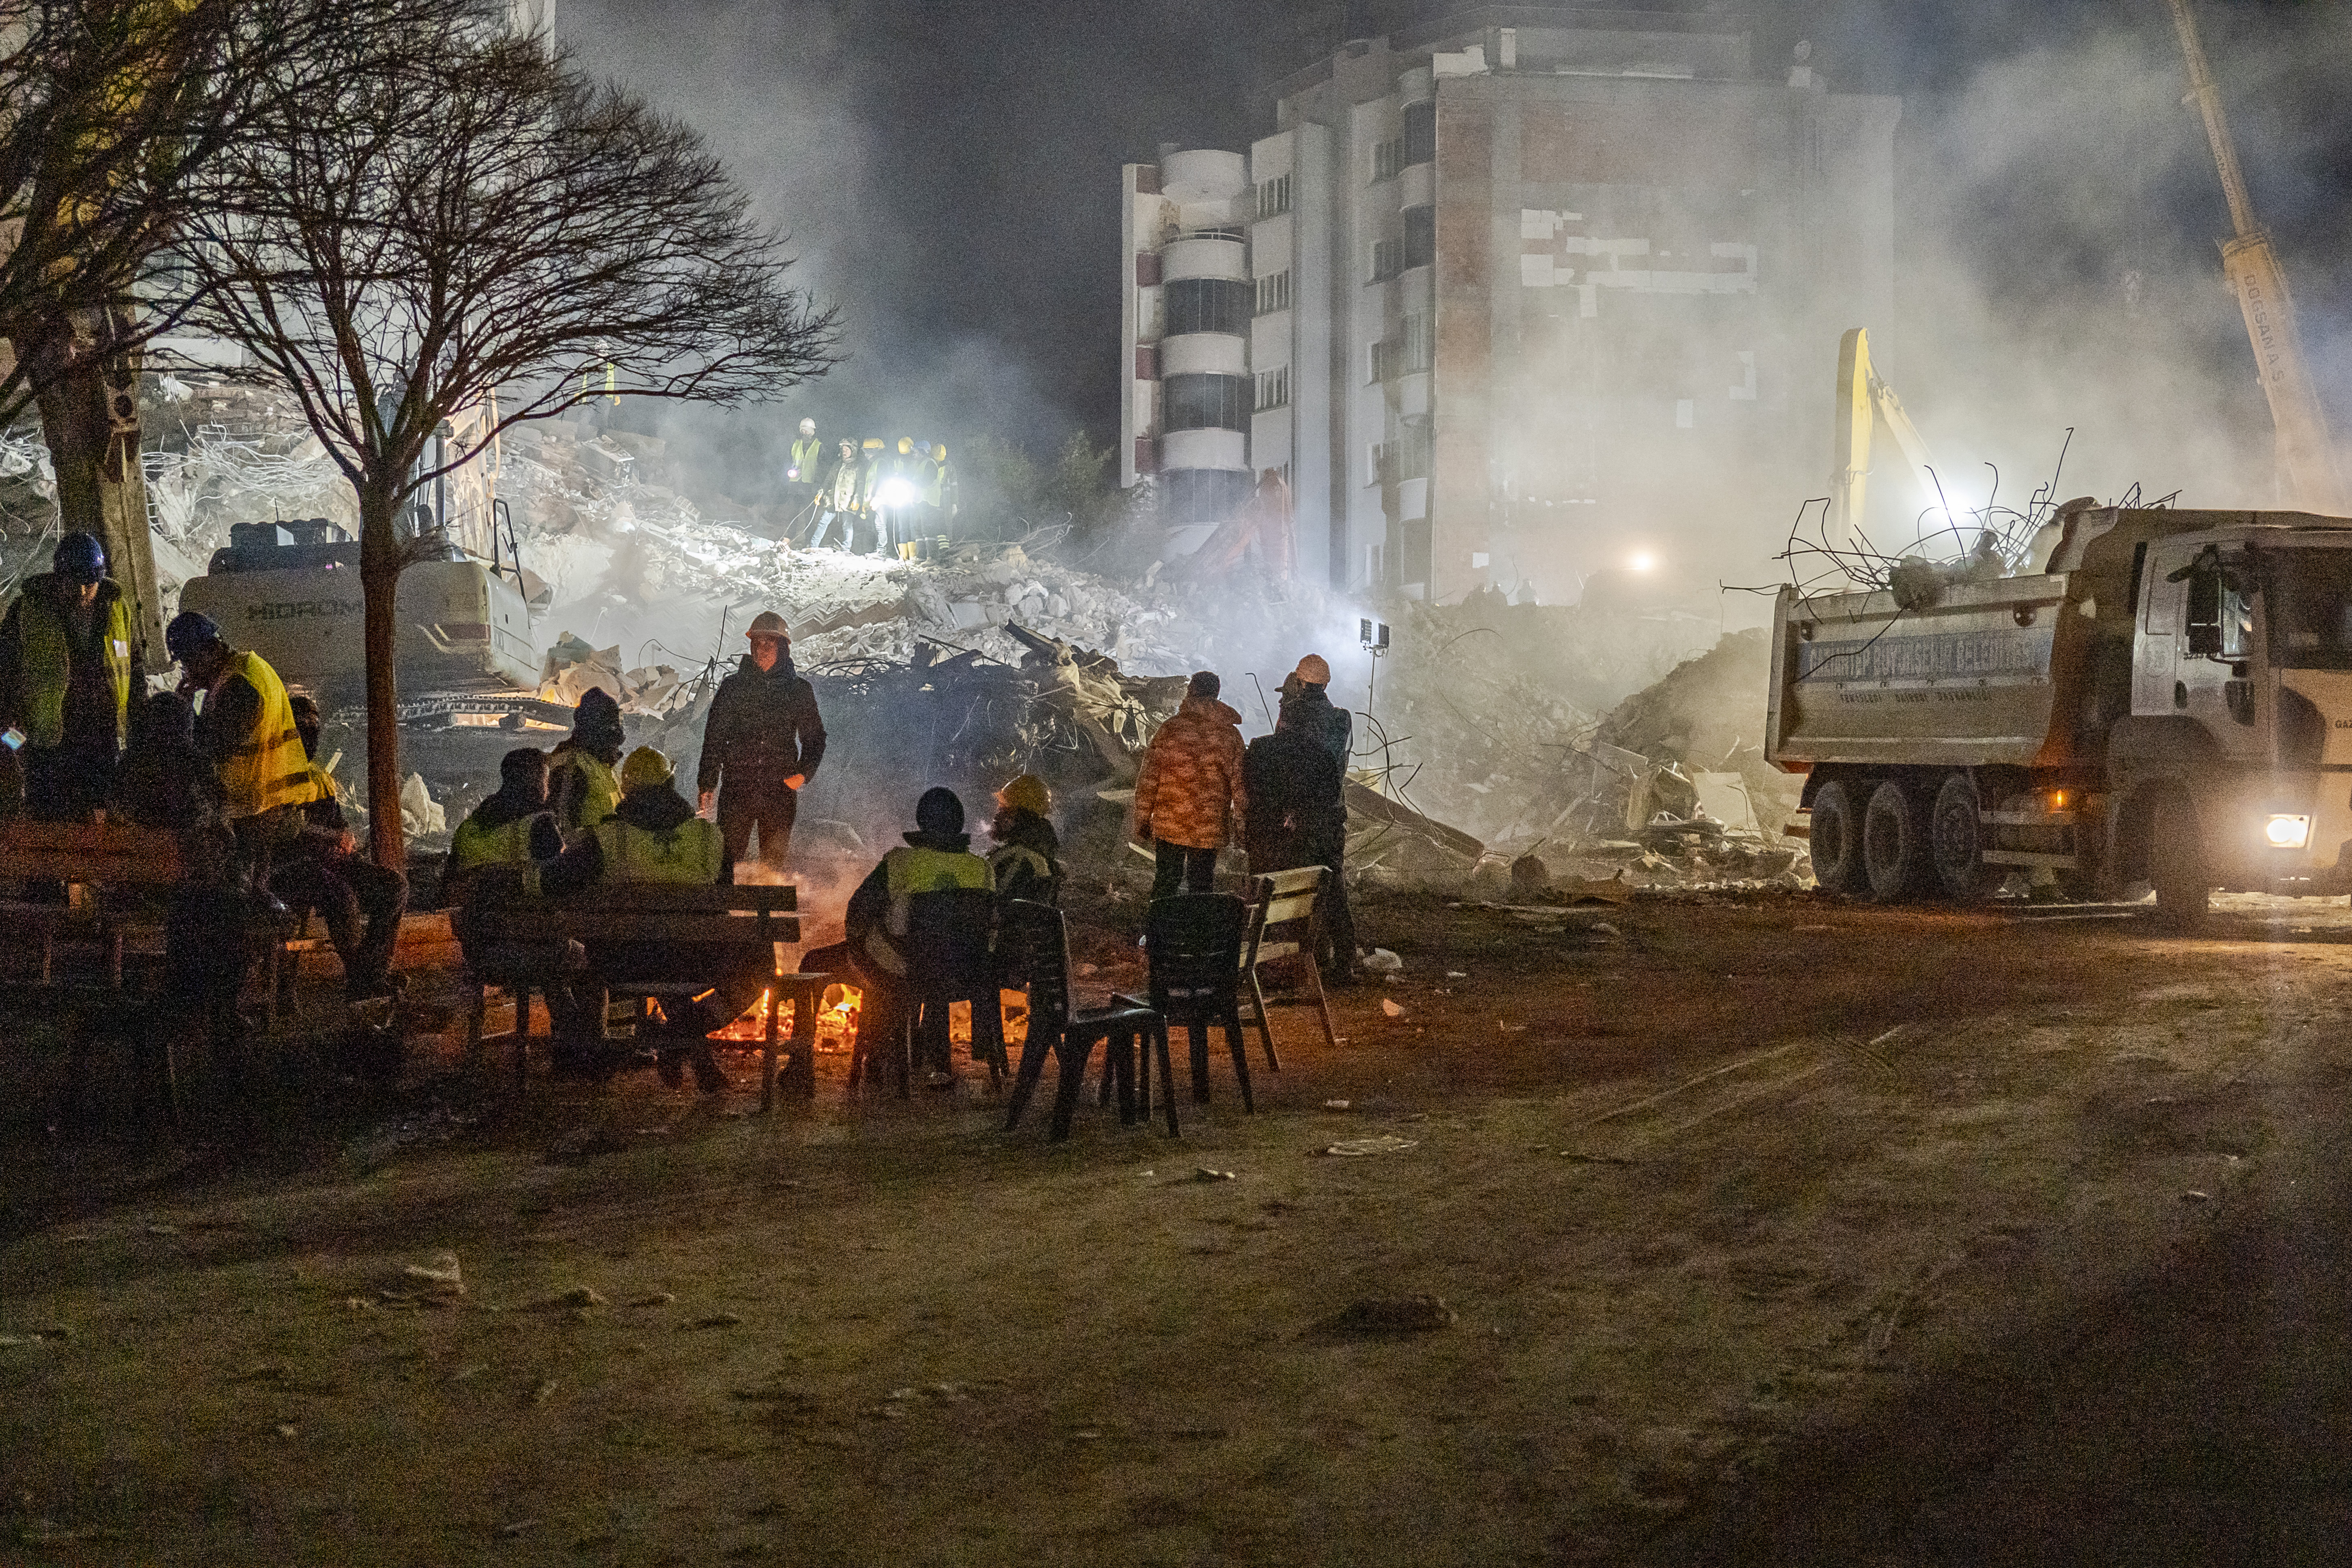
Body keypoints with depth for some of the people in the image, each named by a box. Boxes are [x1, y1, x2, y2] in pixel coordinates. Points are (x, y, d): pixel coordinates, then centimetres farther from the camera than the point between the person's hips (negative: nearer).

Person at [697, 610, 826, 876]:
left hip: (781, 791, 0)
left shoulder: (799, 690, 8)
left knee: (773, 867, 1)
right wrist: (706, 785, 4)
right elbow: (713, 738, 10)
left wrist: (803, 773, -3)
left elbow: (814, 737, 14)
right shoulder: (732, 687, 8)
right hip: (737, 789, 0)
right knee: (728, 862, -7)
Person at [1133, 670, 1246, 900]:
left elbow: (1148, 780, -5)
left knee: (1165, 884, 11)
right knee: (1201, 889, 10)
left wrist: (1142, 821, 3)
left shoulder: (1170, 729, -7)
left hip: (1168, 827, 0)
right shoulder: (1231, 734, -4)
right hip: (1210, 829, 0)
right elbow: (1239, 784, -1)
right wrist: (1242, 821, 11)